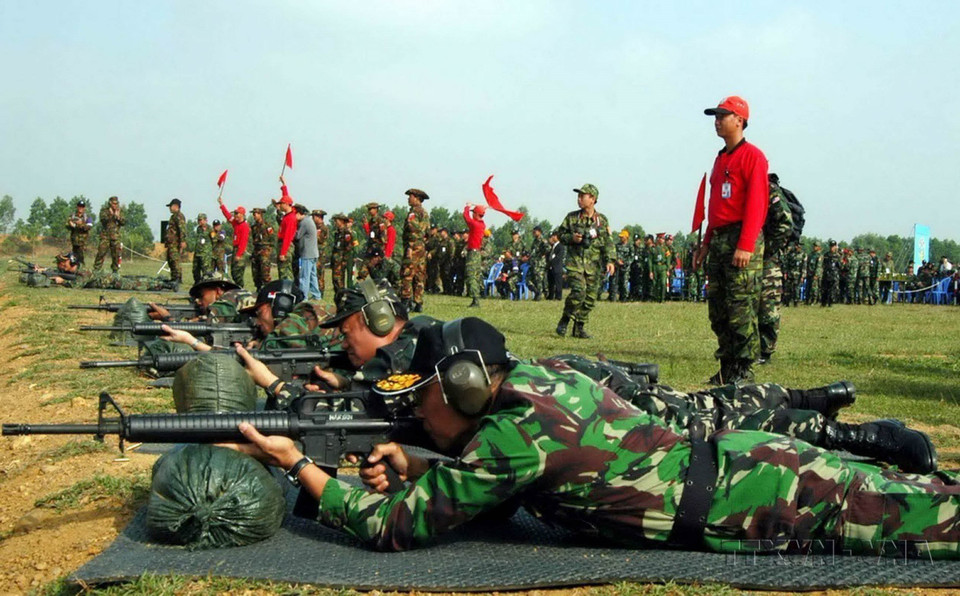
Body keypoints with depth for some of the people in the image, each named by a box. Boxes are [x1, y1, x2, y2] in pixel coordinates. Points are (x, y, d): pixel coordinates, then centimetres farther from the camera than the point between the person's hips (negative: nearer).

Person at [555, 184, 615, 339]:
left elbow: (608, 242, 5)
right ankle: (564, 320, -1)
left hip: (593, 264, 2)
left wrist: (610, 260, -6)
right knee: (578, 292, -19)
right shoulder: (571, 217, 5)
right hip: (575, 261, -2)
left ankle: (579, 327, 15)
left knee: (590, 297, 3)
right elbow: (561, 234, 12)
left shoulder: (602, 220, 6)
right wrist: (571, 238, -9)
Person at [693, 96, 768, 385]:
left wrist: (746, 245, -21)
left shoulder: (752, 156, -5)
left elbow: (756, 204, -13)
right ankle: (726, 367, 13)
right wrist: (706, 243, 21)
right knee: (717, 306, 7)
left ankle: (744, 370, -6)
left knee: (741, 307, -9)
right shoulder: (720, 159, 22)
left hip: (741, 240, -9)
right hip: (719, 240, 9)